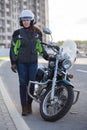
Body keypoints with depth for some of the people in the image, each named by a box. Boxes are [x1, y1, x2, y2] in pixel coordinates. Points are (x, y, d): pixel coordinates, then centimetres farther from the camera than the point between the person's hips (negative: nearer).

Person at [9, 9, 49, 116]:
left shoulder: (37, 33, 5)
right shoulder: (17, 33, -2)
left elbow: (40, 46, 16)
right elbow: (13, 48, 0)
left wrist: (47, 57, 15)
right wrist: (13, 63, -4)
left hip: (33, 62, 2)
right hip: (21, 62, -2)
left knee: (31, 83, 3)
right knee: (23, 84, 0)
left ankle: (29, 105, 15)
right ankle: (24, 107, 5)